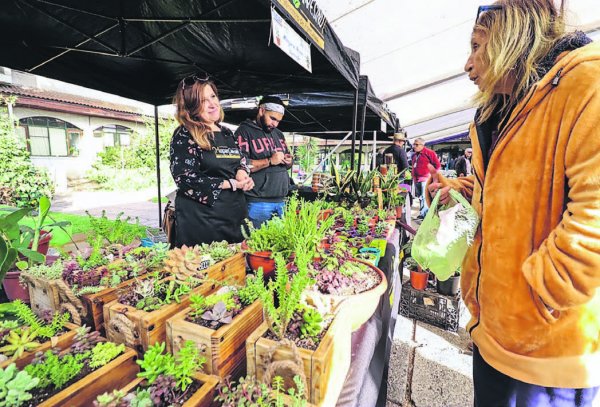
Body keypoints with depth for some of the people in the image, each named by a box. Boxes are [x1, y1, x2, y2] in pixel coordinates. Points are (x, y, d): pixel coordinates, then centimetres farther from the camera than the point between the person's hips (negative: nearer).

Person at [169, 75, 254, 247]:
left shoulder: (227, 133, 13)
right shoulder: (184, 135, -7)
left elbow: (240, 162, 22)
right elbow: (185, 179, -14)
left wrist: (242, 174, -3)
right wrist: (230, 184, -14)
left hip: (234, 216, 7)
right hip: (201, 220, -6)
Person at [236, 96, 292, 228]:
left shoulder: (278, 134, 18)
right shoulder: (244, 131, -4)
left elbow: (286, 165, 25)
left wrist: (288, 161, 2)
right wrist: (269, 161, -19)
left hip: (280, 201, 7)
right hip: (257, 202, -6)